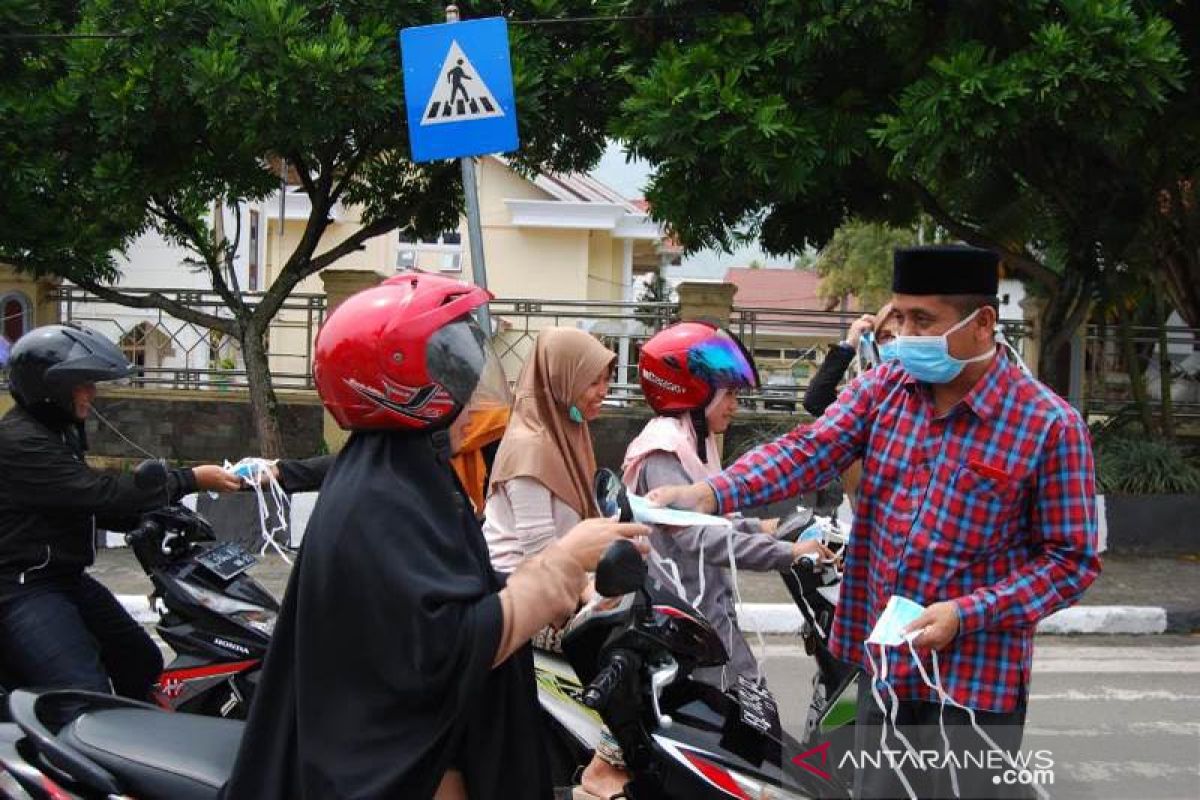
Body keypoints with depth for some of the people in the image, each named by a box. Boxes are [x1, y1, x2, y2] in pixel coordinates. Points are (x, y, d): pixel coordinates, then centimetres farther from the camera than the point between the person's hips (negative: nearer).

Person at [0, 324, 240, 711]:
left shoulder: (57, 432, 15)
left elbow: (88, 505, 20)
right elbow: (100, 493, -24)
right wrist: (190, 480, -19)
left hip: (67, 578, 11)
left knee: (145, 666, 12)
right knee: (88, 701, -23)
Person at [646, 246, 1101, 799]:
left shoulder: (1049, 425, -14)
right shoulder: (882, 388, 1)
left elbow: (1072, 559, -11)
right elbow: (807, 451, -10)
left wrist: (966, 614, -21)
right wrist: (712, 493, -27)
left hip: (976, 680, -5)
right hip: (883, 660, 5)